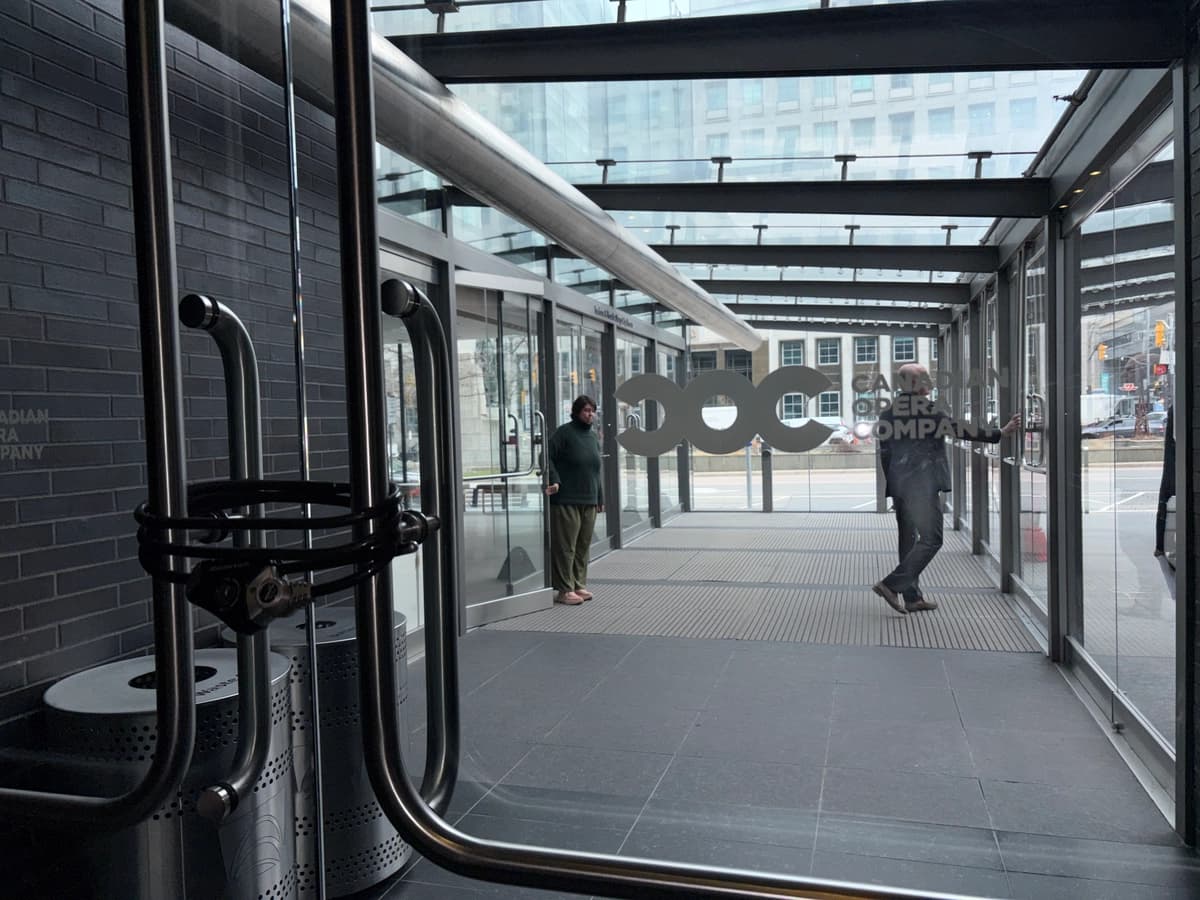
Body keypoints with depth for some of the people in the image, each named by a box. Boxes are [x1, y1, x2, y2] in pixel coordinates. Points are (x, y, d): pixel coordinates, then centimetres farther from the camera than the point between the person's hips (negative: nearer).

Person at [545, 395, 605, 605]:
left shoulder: (592, 436, 16)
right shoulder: (564, 432, -6)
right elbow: (548, 456, -10)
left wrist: (600, 497, 19)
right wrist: (554, 480, -21)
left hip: (589, 501, 7)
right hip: (566, 500, -7)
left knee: (583, 545, 11)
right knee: (565, 546, -4)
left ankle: (579, 585, 22)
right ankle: (564, 590, 2)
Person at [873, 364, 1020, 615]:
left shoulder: (887, 414, 10)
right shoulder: (927, 410, -11)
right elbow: (961, 430, -11)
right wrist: (1000, 433, -4)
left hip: (898, 487, 8)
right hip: (922, 485, -8)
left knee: (908, 540, 14)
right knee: (931, 539, -2)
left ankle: (912, 597, 18)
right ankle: (892, 585, -11)